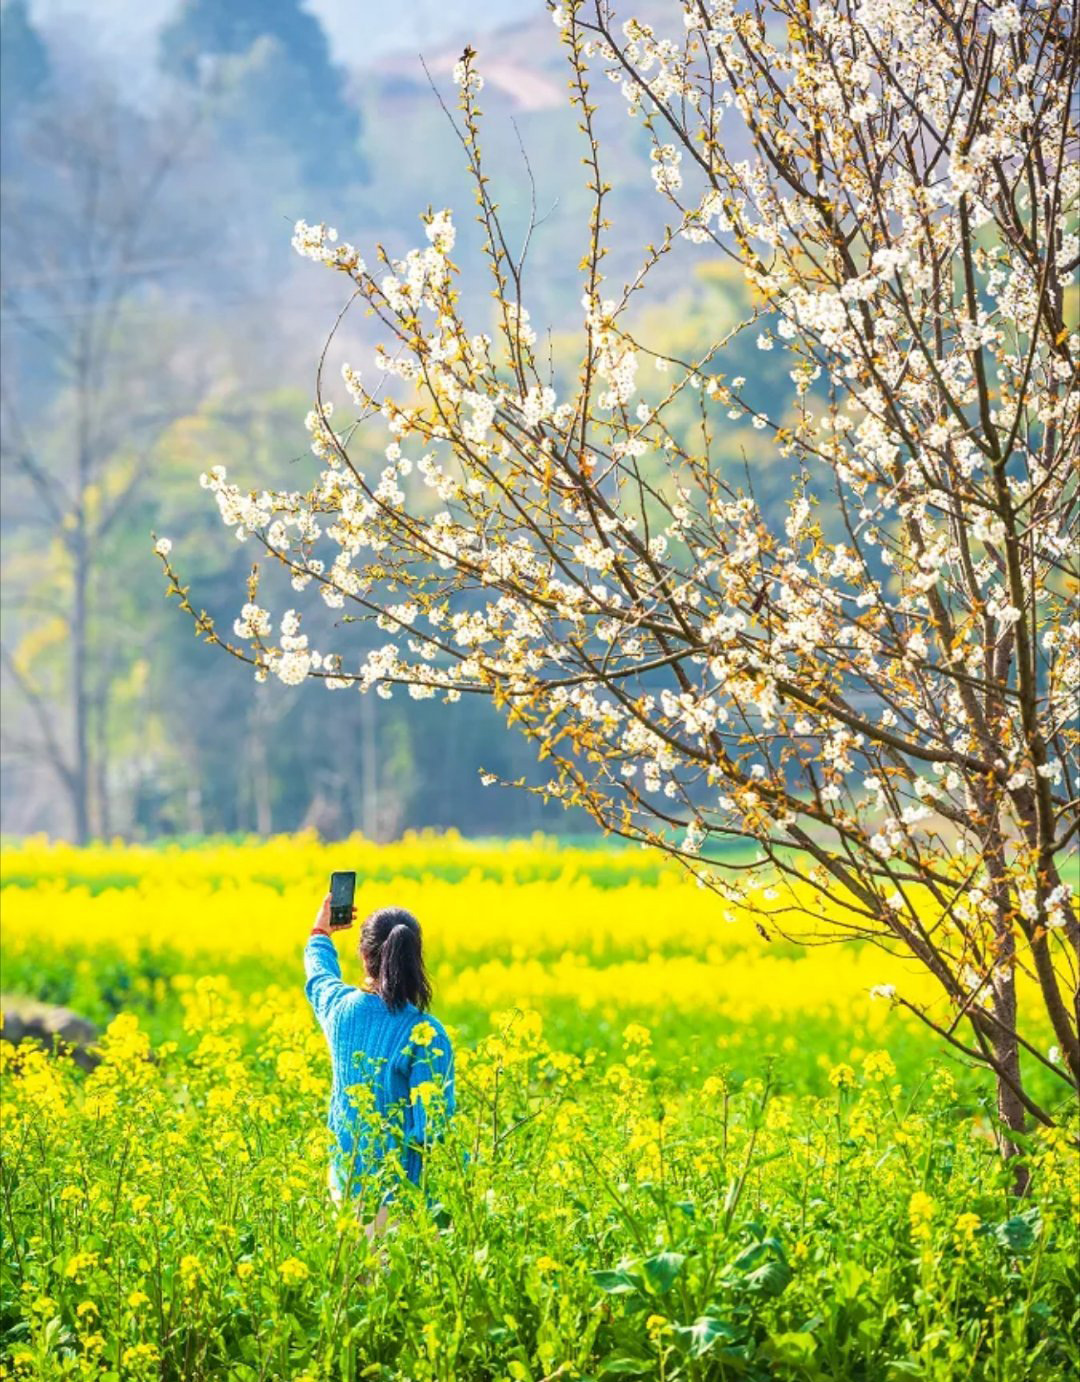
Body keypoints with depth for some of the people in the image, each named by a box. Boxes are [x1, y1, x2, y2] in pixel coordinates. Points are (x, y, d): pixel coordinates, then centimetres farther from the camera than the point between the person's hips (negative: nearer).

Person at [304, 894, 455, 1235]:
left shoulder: (340, 1007, -3)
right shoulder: (426, 1035, -20)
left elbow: (318, 972, 23)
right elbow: (431, 1131, -21)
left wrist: (321, 931, 42)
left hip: (345, 1183, 6)